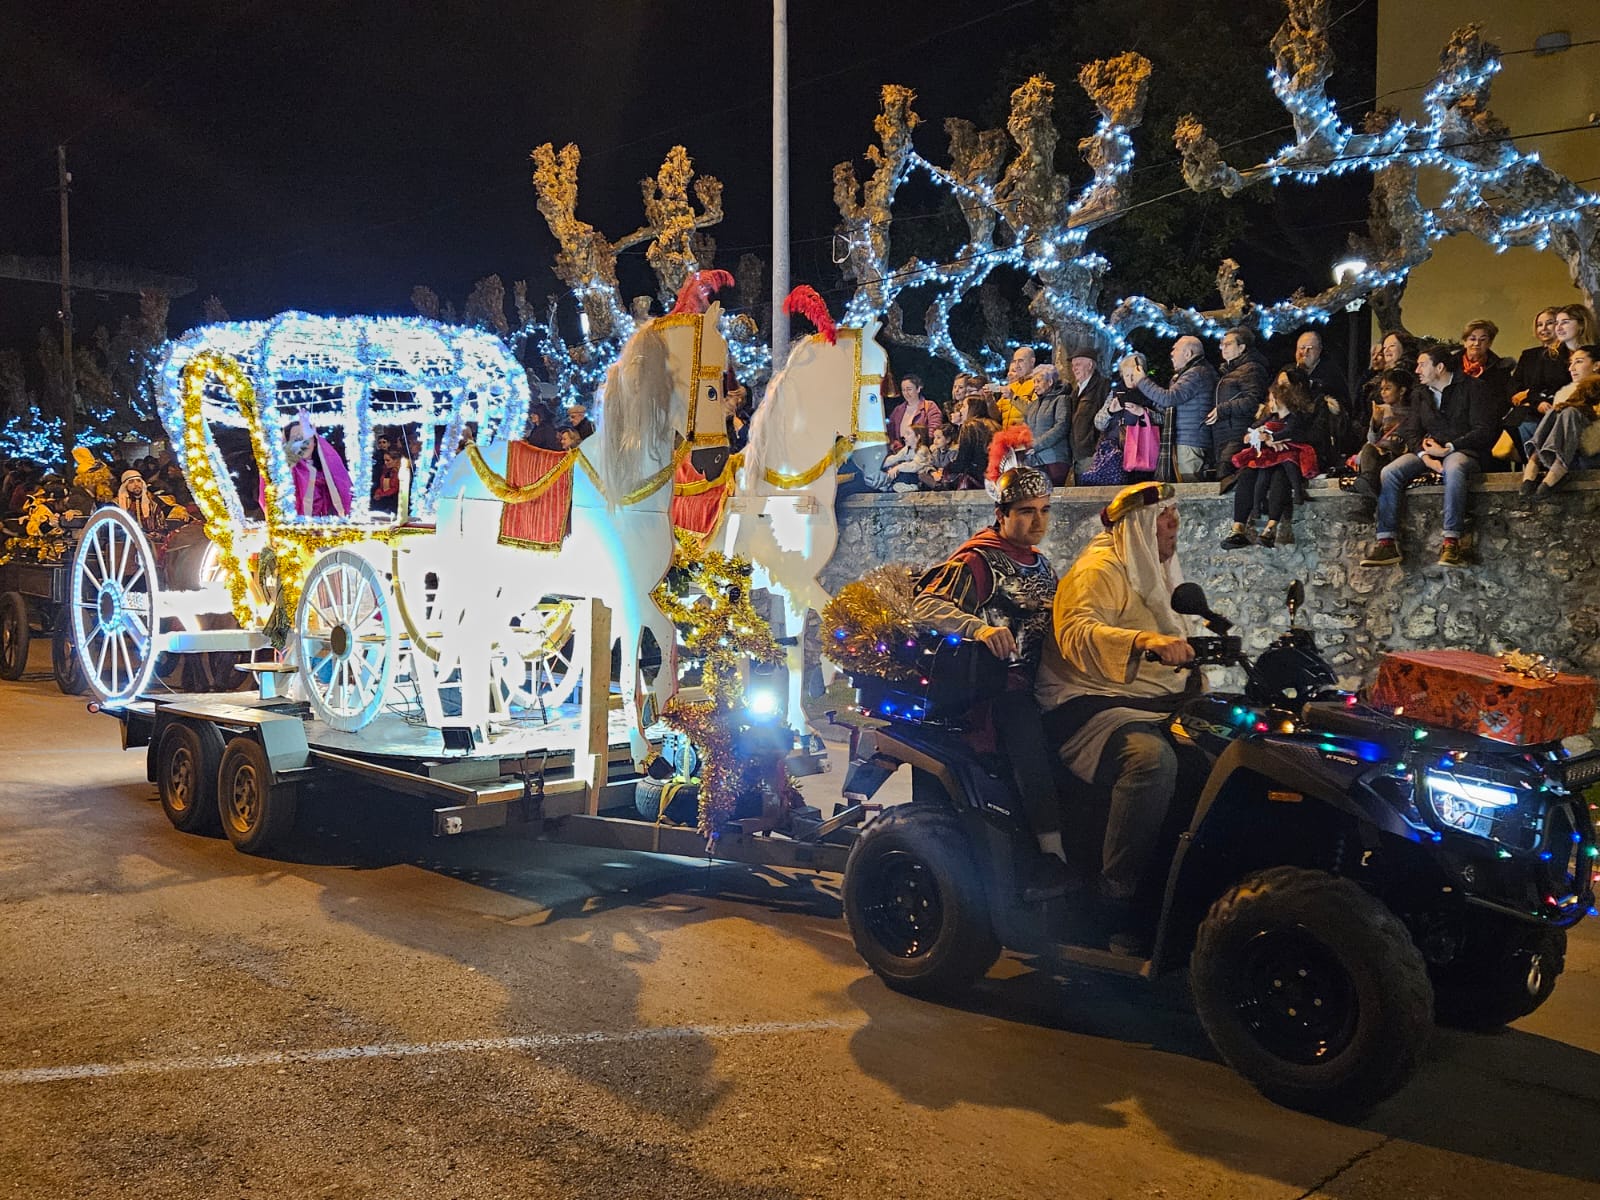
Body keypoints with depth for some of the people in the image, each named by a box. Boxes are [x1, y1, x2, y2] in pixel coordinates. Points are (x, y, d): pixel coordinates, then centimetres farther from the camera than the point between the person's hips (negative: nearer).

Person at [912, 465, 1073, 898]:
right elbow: (926, 604, -18)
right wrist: (979, 627, -35)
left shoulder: (1041, 565, 23)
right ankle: (1054, 854, -35)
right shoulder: (978, 560, -3)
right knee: (1027, 728, -34)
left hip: (1034, 683, 8)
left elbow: (1058, 626, 31)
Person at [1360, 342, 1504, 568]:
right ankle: (1387, 543, -29)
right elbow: (1412, 433, 10)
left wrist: (1447, 448, -15)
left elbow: (1484, 430, -7)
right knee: (1389, 473, -22)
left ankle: (1452, 542, -44)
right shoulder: (1422, 396, 20)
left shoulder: (1472, 388, 2)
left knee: (1454, 468, -41)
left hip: (1462, 450, -5)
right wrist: (1425, 455, -11)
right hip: (1430, 452, 5)